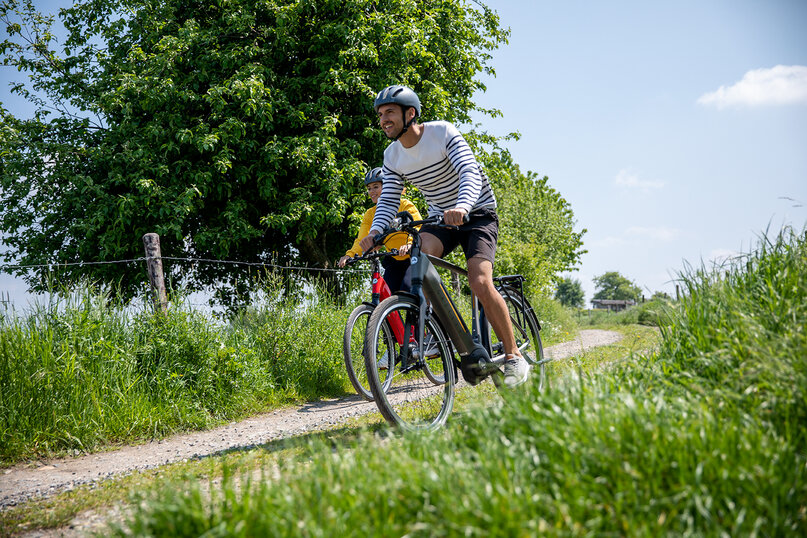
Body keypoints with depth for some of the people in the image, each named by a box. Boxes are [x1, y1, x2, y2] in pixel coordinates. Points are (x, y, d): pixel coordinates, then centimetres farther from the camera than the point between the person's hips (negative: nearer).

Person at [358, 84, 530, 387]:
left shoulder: (443, 133, -20)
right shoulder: (392, 156, -4)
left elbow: (471, 174, -33)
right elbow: (388, 199, -7)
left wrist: (462, 206, -53)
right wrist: (375, 231, -28)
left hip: (477, 214, -5)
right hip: (440, 218, 5)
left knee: (480, 283, -23)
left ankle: (513, 356, -9)